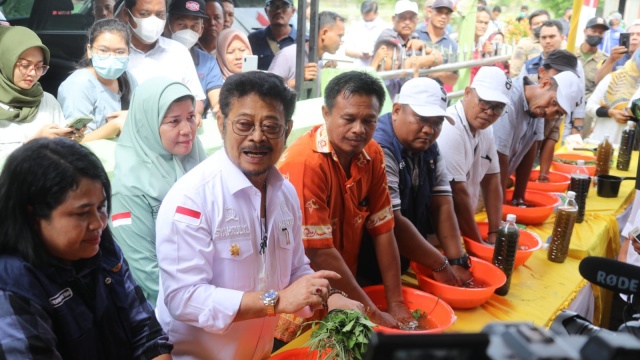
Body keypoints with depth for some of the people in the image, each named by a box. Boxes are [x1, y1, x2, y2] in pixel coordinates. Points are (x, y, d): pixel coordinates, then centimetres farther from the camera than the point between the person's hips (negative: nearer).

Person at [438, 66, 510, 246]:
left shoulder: (485, 130, 3)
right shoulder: (450, 130, -24)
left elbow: (491, 180, 7)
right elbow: (458, 192, -24)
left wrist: (494, 233, 0)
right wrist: (478, 243, -16)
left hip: (463, 225, 8)